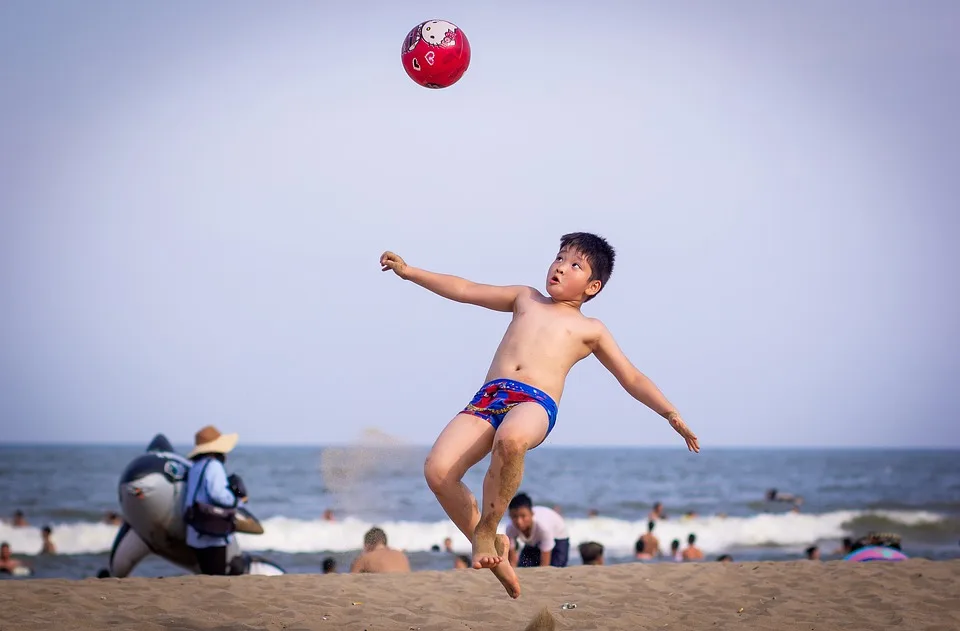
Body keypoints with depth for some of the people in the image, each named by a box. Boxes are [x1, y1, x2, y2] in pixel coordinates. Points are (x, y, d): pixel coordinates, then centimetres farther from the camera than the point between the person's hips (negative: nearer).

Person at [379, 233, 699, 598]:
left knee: (510, 440, -41)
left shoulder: (590, 330, 23)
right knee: (437, 470, -22)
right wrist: (409, 272, 29)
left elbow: (632, 379, 22)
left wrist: (671, 414, 11)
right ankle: (489, 548, -1)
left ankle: (487, 531, -18)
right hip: (488, 397, 3)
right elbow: (464, 290, 32)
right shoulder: (526, 299, 31)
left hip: (535, 403, -3)